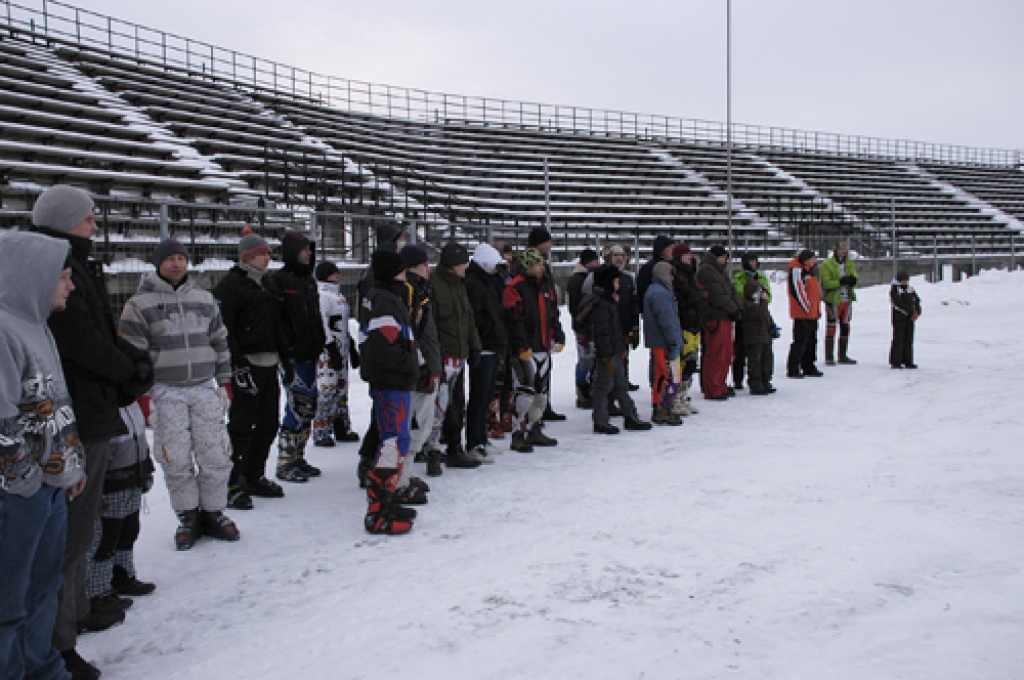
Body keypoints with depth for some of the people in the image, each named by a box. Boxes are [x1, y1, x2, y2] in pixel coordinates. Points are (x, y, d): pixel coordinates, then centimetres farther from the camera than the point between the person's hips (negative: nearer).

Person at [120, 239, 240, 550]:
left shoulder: (204, 299, 12)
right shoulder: (139, 304, -1)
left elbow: (220, 343, 17)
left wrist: (224, 383, 13)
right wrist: (142, 396, -7)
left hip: (205, 388, 3)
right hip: (165, 392, -3)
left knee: (216, 454, 2)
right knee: (176, 460, 0)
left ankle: (213, 513, 19)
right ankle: (187, 518, 17)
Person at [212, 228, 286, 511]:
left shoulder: (266, 282, 18)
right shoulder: (230, 284, -8)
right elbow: (223, 329, -15)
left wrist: (282, 353, 18)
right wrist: (237, 365, -21)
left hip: (269, 364, 8)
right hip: (245, 366, -8)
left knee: (269, 424, 12)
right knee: (240, 426, -4)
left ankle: (254, 477, 26)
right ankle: (231, 485, 5)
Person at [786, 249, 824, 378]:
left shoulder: (809, 271, 18)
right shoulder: (797, 270, -13)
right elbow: (797, 291, -19)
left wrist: (817, 310, 19)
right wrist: (807, 308, -16)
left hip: (812, 314, 10)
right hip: (802, 314, -10)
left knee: (811, 341, 14)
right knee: (800, 341, -8)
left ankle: (809, 367, 23)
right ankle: (793, 369, -3)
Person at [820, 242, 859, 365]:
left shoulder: (849, 264, 13)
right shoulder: (826, 265, -7)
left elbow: (854, 275, 2)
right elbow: (826, 283, -15)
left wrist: (852, 279, -21)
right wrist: (840, 282, -26)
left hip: (847, 300, 7)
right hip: (833, 301, -6)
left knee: (845, 328, 12)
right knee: (831, 329, -5)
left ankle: (843, 355, 22)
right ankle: (829, 357, 0)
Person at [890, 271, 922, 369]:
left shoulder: (910, 289, 17)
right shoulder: (894, 289, -5)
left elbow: (917, 300, 13)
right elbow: (898, 303, -15)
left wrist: (917, 312, -6)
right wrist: (911, 312, -17)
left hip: (910, 318, 7)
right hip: (899, 318, -7)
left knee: (909, 340, 8)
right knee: (898, 339, -7)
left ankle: (908, 361, 13)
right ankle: (896, 362, -3)